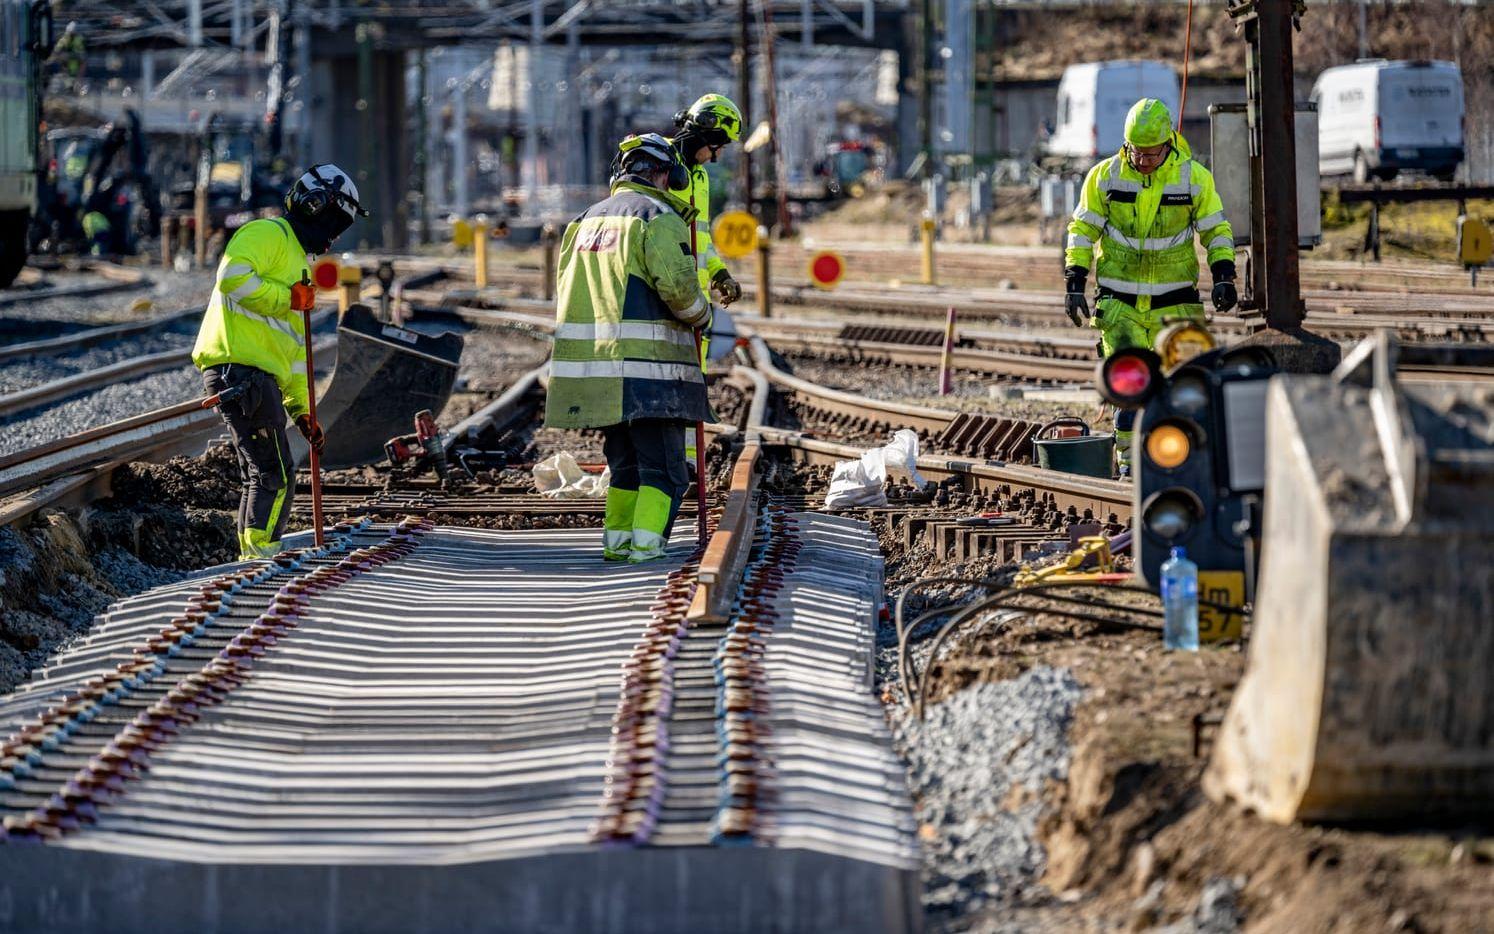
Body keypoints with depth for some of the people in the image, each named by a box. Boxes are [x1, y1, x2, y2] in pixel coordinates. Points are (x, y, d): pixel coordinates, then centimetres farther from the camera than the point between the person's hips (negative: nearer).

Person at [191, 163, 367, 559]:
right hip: (239, 368, -10)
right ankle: (261, 559, -12)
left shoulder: (298, 260, 29)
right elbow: (233, 277, -21)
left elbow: (294, 347, 29)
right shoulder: (268, 234, -1)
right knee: (276, 475, -12)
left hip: (261, 376, 10)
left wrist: (302, 409, 23)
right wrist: (287, 298, -13)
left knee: (263, 479, 14)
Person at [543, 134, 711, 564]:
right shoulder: (659, 217, -6)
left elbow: (565, 290, 22)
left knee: (625, 462, 18)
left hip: (591, 362, 7)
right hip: (646, 362, -7)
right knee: (663, 466, -4)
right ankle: (646, 546, -14)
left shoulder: (585, 221, 19)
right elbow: (677, 282, -17)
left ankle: (616, 541, 14)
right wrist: (700, 314, 2)